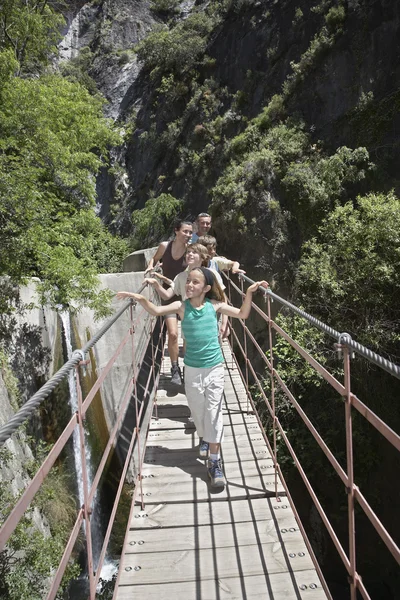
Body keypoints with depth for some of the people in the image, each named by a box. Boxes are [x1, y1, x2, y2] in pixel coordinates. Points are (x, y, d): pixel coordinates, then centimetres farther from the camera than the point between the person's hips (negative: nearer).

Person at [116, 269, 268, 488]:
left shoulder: (214, 305, -5)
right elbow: (156, 311, -23)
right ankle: (205, 439, 46)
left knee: (214, 412, -2)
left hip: (215, 368, -1)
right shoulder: (182, 306, -8)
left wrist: (249, 293, -10)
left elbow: (243, 314, 2)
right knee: (197, 410, 16)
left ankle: (214, 462, 6)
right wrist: (141, 299, -39)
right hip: (192, 369, 1)